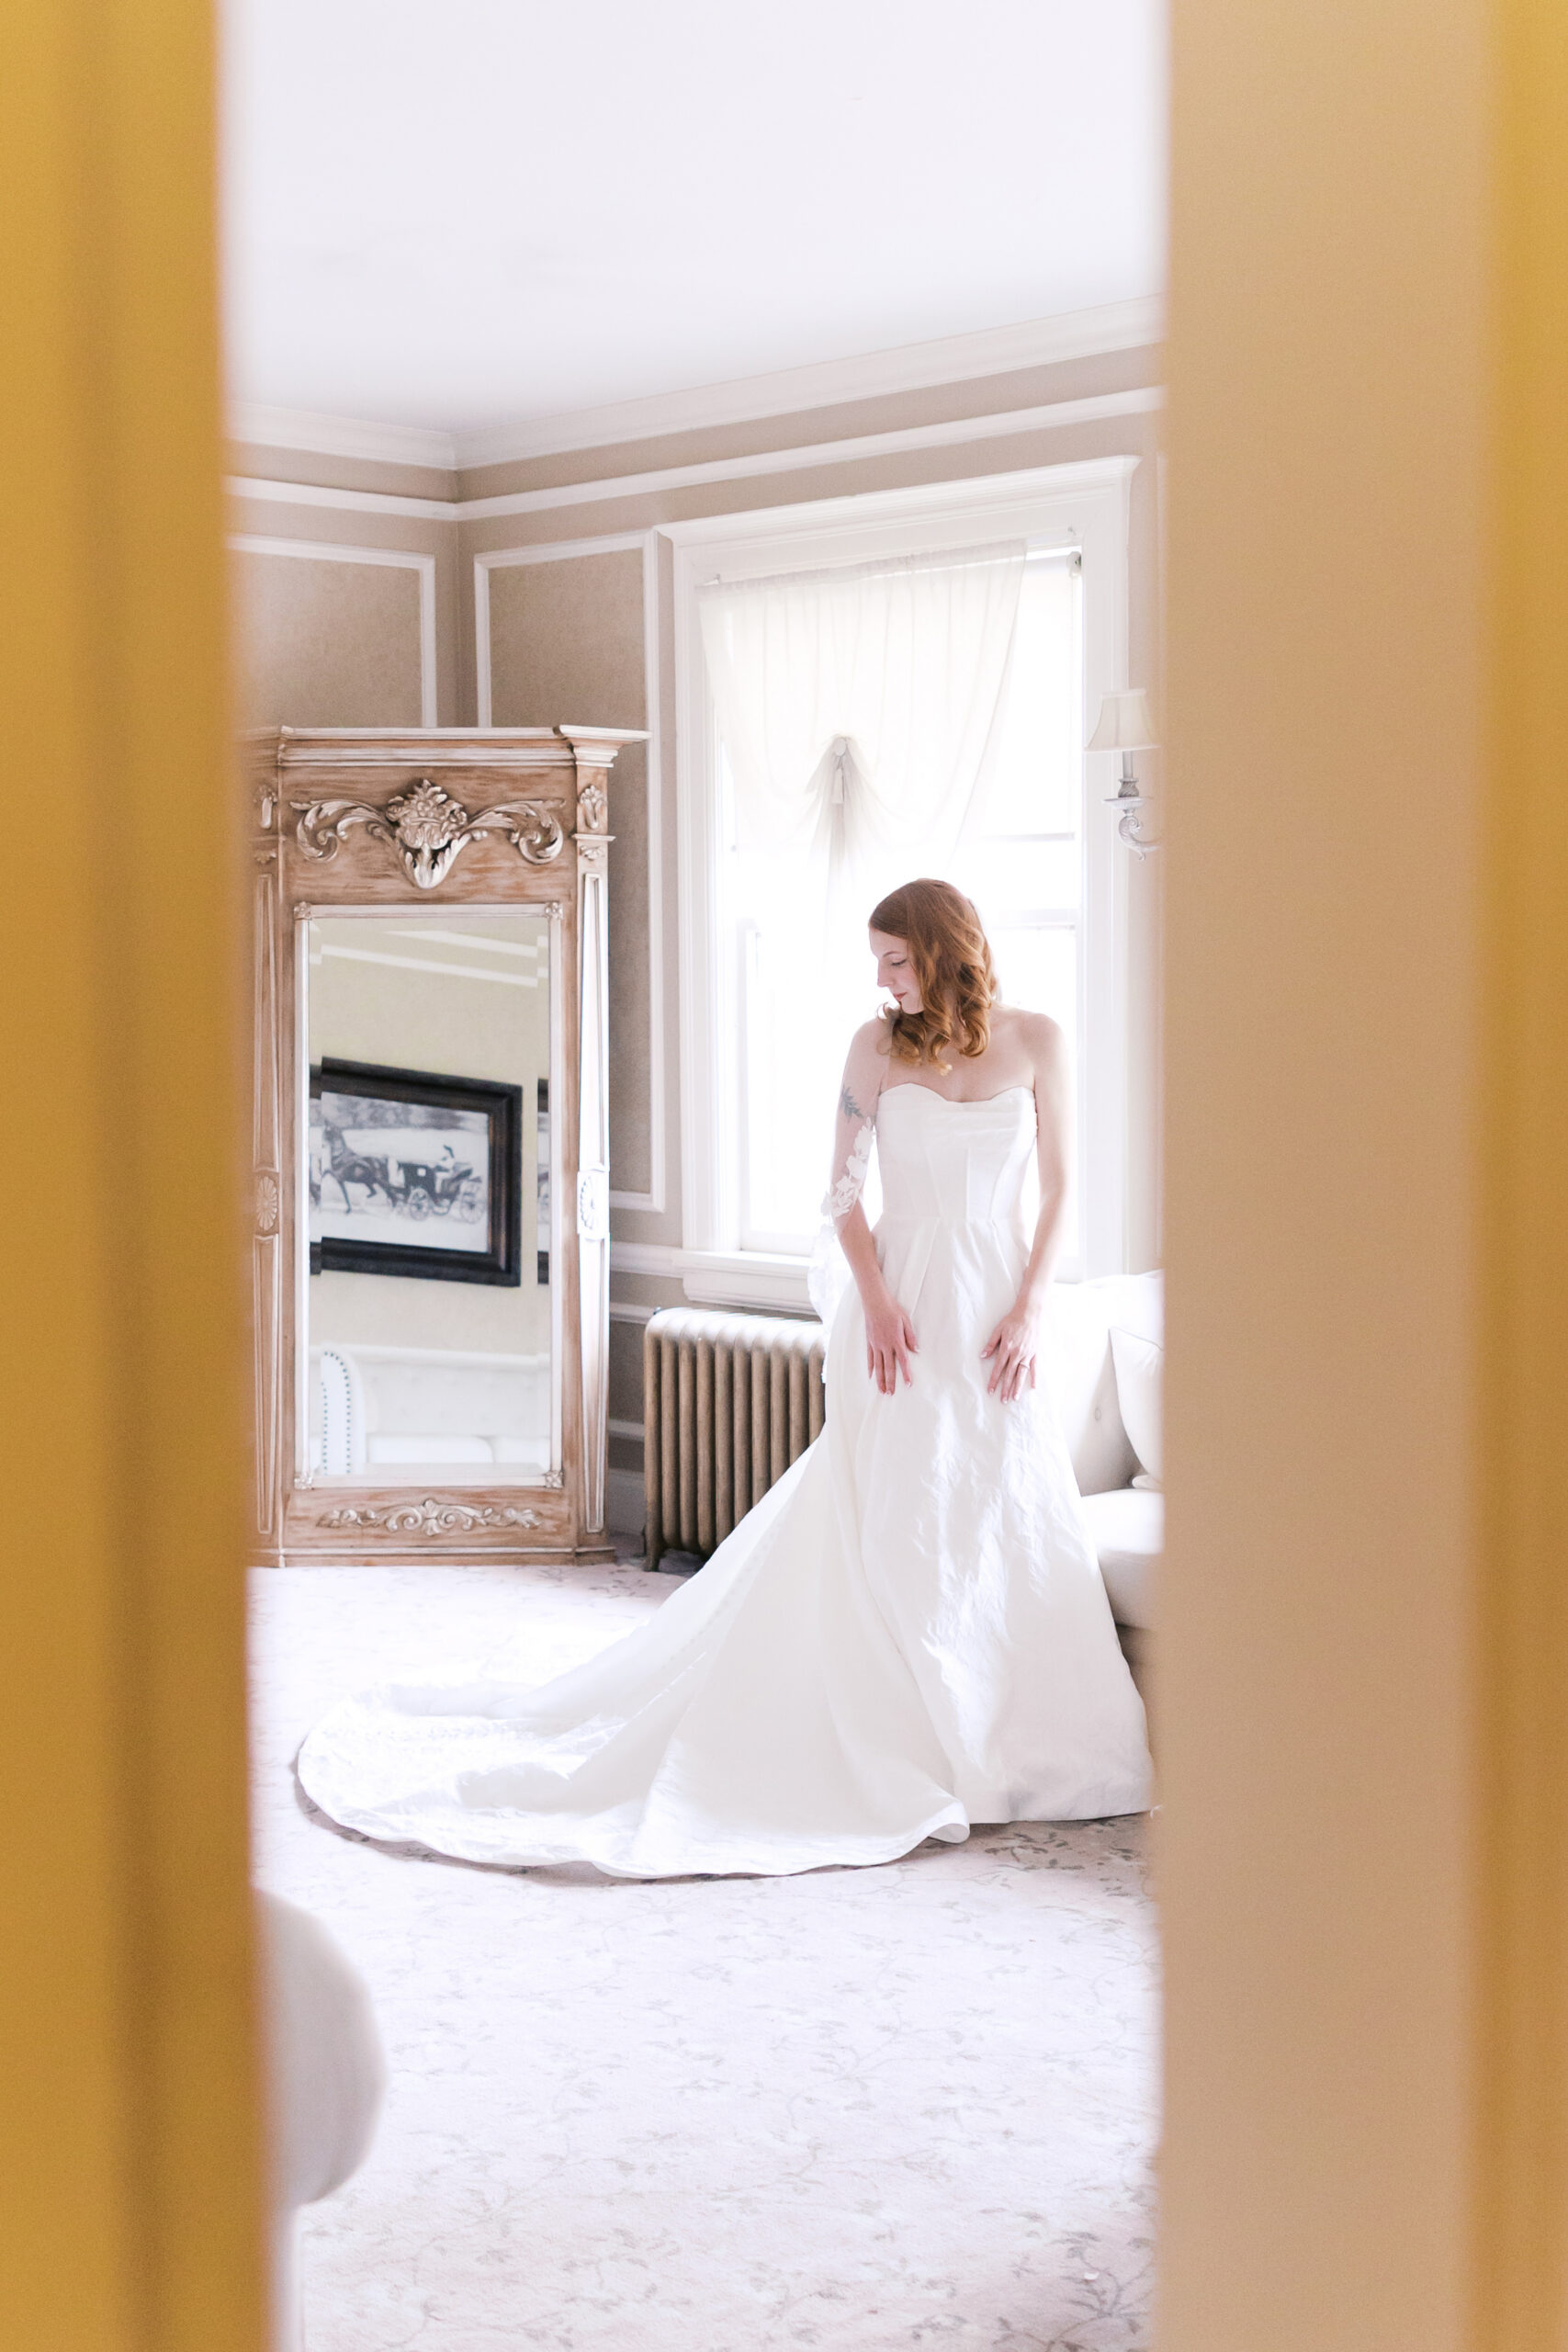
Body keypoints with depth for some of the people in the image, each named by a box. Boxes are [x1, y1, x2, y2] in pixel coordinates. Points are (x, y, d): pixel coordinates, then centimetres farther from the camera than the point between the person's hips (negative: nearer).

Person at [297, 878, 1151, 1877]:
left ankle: (1021, 1746, 16)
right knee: (887, 1525, -2)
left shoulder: (1037, 1040, 2)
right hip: (904, 1298, -1)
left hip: (997, 1307, 1)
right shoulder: (879, 1043, 1)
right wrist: (876, 1300, -10)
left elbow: (1059, 1187, 4)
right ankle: (895, 1745, 8)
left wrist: (1030, 1312, -6)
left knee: (1008, 1525, 4)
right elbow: (846, 1185, 3)